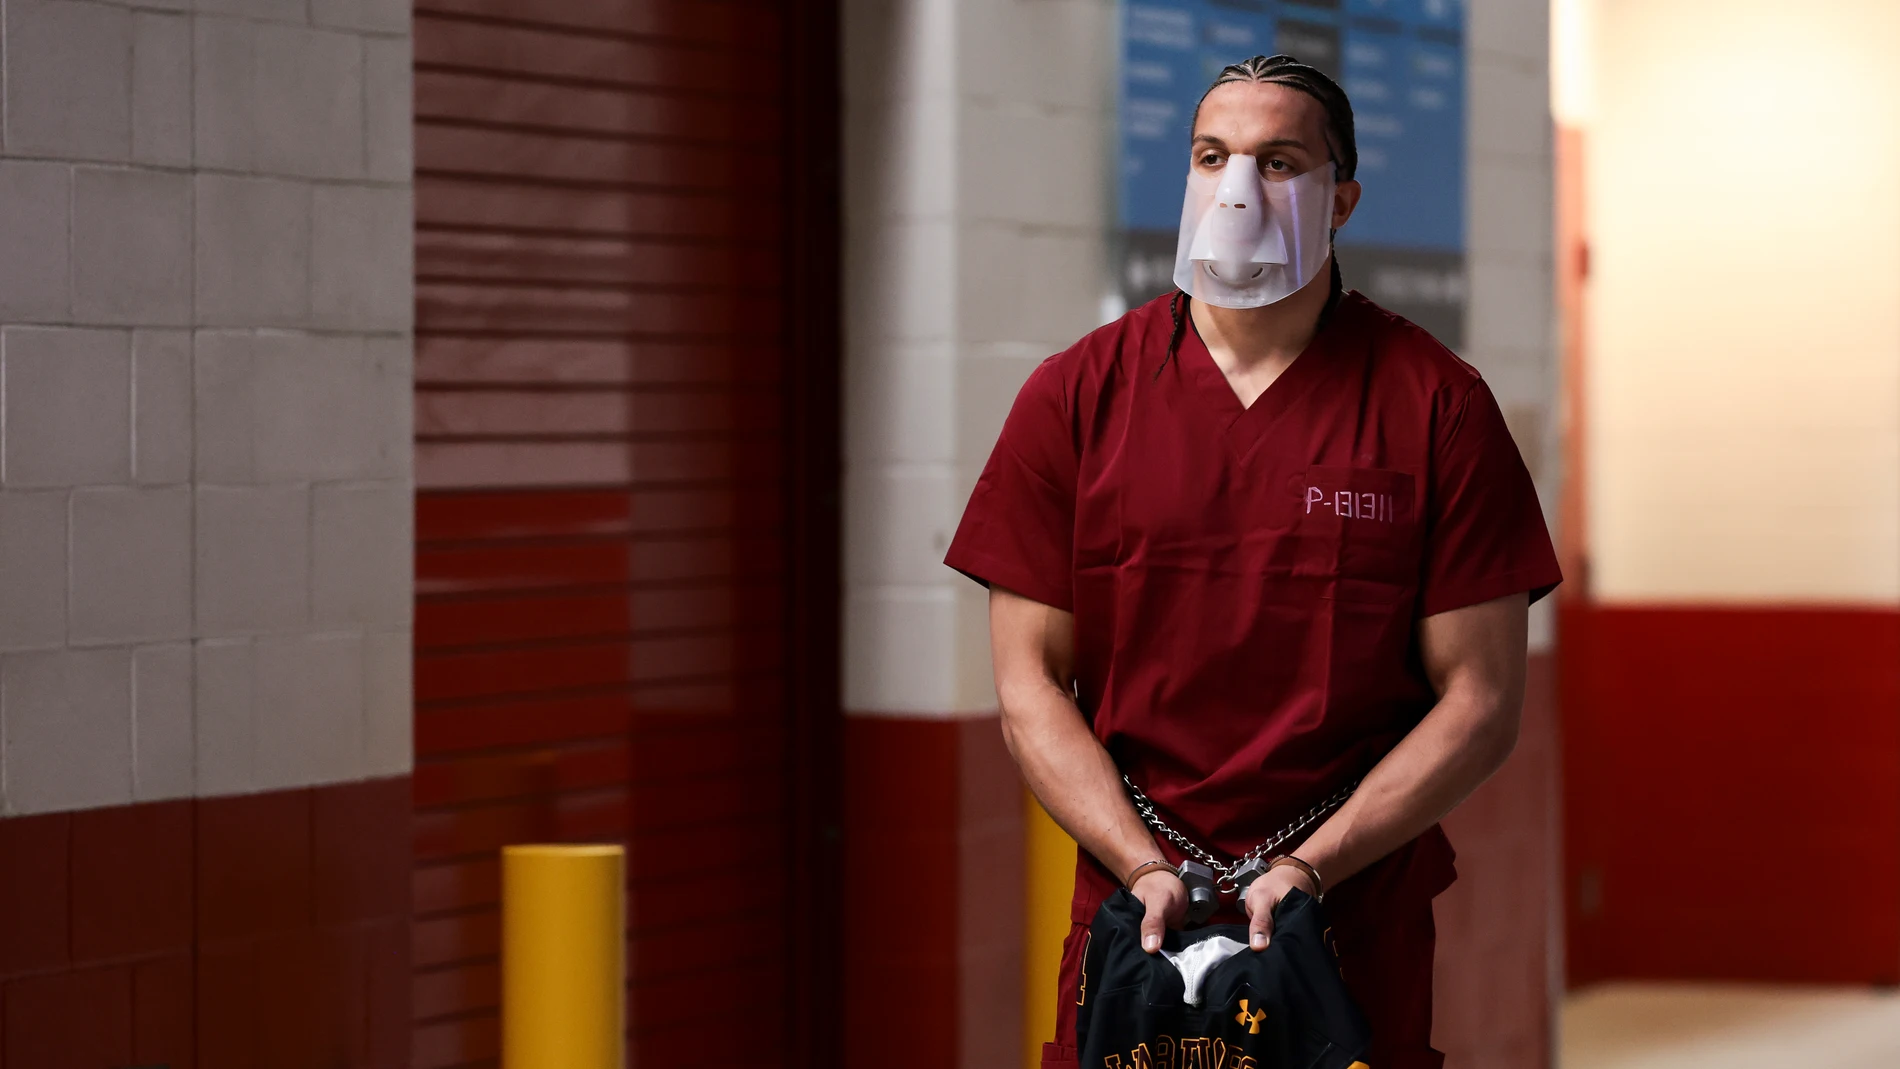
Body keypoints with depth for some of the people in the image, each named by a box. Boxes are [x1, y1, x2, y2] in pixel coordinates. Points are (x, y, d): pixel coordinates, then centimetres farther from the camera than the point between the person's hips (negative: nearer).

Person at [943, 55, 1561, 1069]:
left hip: (1361, 936, -1)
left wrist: (1309, 868, -12)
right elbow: (1029, 686, 2)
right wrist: (1146, 867, -11)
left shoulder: (1436, 405, -1)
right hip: (1131, 926, 1)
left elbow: (1482, 702, -3)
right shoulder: (1073, 396, 3)